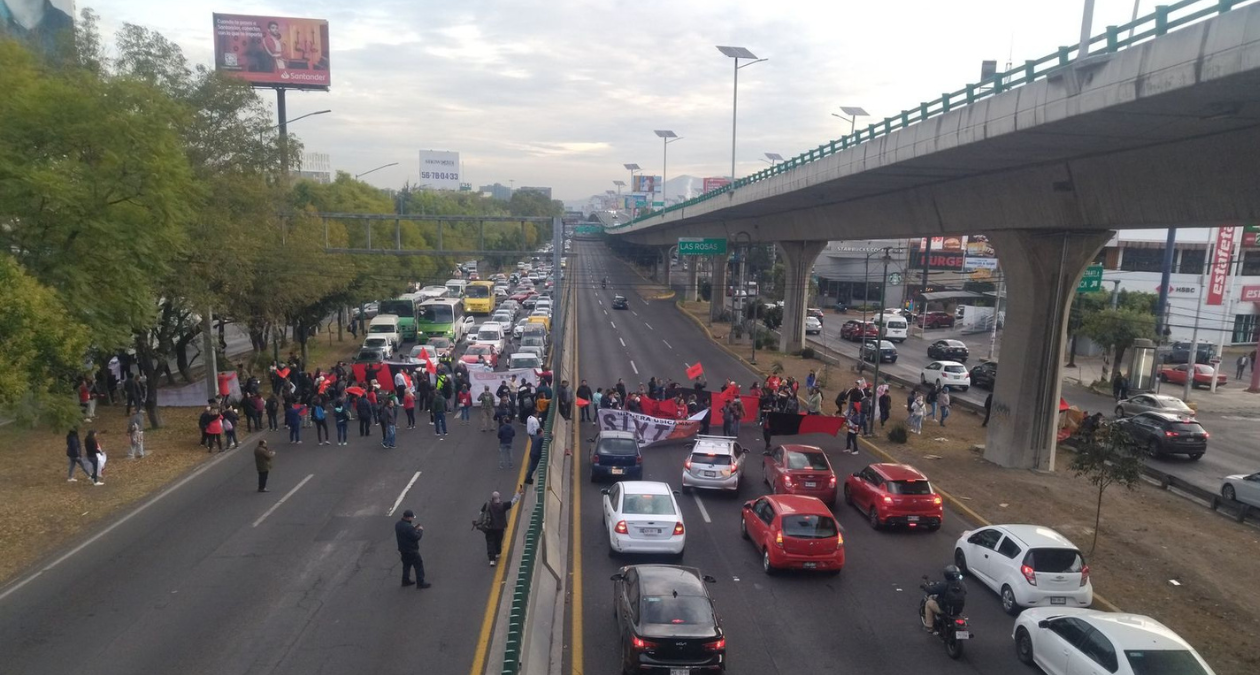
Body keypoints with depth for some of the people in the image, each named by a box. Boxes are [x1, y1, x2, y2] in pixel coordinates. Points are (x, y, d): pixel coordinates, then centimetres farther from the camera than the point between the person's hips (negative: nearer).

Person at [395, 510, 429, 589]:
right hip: (411, 551, -9)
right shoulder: (408, 527, -30)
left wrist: (414, 528, 4)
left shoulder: (398, 524, -1)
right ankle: (420, 583, 12)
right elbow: (416, 537, -24)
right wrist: (420, 530, -9)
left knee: (406, 565, 24)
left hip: (403, 550, 9)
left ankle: (406, 581, 35)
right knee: (419, 565, 5)